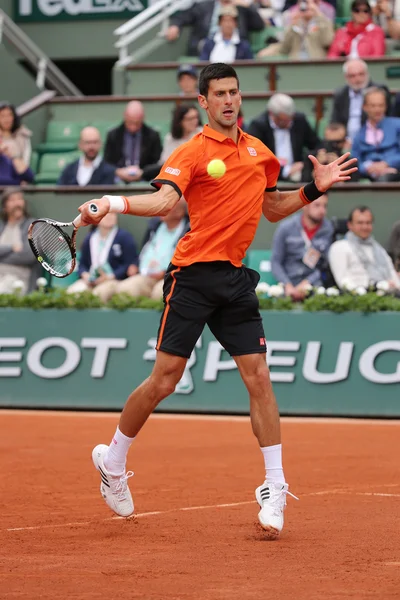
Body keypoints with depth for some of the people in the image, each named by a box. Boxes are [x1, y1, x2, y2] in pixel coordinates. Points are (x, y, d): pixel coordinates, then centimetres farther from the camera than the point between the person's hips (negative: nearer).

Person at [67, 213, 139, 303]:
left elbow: (131, 265, -4)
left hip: (114, 280, -4)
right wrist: (85, 275, -4)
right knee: (72, 291, -27)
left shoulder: (125, 237, 4)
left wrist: (110, 277, -15)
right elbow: (83, 264, 20)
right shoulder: (89, 238, 18)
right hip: (90, 280, 4)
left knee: (99, 292, -38)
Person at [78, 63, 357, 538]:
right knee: (164, 379, -3)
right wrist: (111, 203, -36)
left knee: (258, 377, -3)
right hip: (193, 275, -4)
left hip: (236, 280, 4)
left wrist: (315, 188, 14)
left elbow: (273, 209, 26)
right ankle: (113, 461, 18)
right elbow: (163, 201, -20)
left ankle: (274, 489, 3)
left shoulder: (259, 151, 14)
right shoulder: (192, 152, -4)